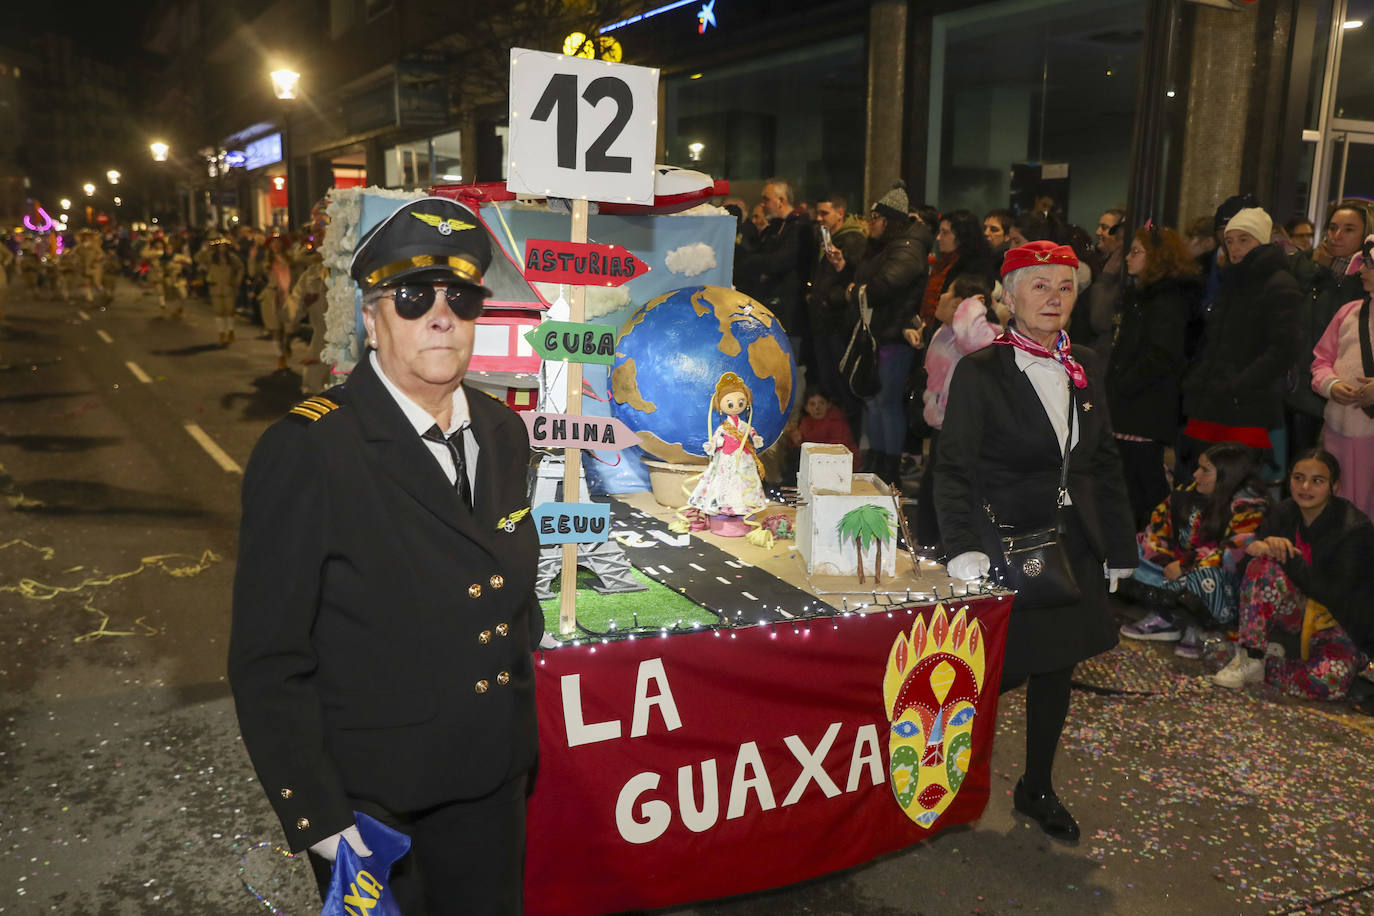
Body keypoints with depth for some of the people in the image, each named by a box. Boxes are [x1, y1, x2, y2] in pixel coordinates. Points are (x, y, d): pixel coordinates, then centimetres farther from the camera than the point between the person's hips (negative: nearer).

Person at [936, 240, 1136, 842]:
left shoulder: (1084, 369, 8)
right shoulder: (980, 371, -9)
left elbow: (1105, 464, 13)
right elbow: (954, 469, -13)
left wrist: (1119, 547, 11)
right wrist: (965, 547, -25)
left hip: (1072, 545, 6)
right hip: (1006, 544, -6)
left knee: (1057, 668, 15)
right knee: (1008, 670, 0)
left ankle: (1037, 789, 34)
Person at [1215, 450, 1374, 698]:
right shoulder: (1283, 513, -3)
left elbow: (1333, 595, -22)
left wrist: (1287, 557, -29)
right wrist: (1259, 548, -28)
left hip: (1339, 628, -3)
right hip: (1296, 617, 3)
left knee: (1330, 683, -34)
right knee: (1265, 565, -27)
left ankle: (1260, 666, -8)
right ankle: (1249, 657, -22)